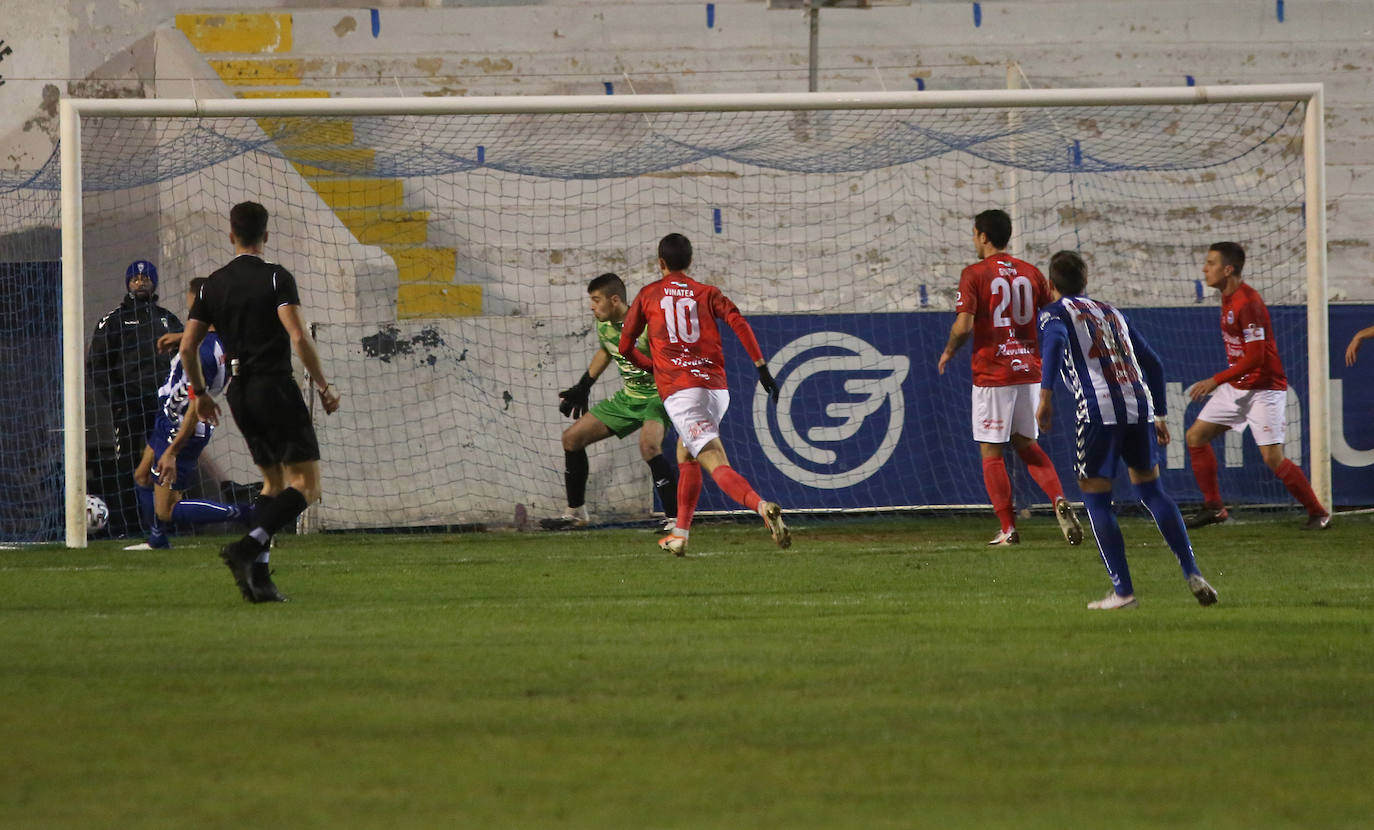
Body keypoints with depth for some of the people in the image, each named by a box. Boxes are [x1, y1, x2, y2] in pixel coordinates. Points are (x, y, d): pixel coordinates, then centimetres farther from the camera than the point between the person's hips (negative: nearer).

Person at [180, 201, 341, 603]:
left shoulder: (213, 285, 9)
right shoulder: (276, 278, -7)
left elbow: (187, 347, 9)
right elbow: (299, 337, -19)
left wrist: (200, 393, 23)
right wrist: (324, 386, -11)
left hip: (238, 392, 6)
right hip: (275, 386, -6)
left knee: (273, 480, 17)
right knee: (306, 483, -5)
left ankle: (258, 574, 4)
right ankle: (248, 547, -25)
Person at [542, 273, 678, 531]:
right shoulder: (605, 327, -1)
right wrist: (583, 387, 25)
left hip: (658, 395, -8)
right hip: (628, 397, 8)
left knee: (649, 445, -36)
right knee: (572, 438, 7)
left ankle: (675, 519, -28)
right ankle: (576, 513, 22)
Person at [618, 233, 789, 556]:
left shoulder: (647, 296, 13)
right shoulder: (708, 293, 14)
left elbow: (625, 346, 17)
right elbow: (739, 323, -3)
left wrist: (650, 366, 35)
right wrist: (761, 367, -4)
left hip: (679, 391, -4)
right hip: (717, 388, 4)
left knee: (717, 465, -18)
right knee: (686, 455, 27)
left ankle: (762, 507, -43)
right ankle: (680, 535, 28)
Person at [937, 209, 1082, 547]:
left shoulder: (974, 274, -8)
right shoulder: (1030, 273, 7)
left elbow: (963, 326, -16)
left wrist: (948, 353, 3)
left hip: (992, 374, -5)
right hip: (1028, 370, 5)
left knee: (991, 453, 4)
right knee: (1026, 445, 17)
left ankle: (1008, 529, 2)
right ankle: (1059, 501, -6)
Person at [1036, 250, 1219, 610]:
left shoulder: (1056, 311, 9)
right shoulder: (1111, 312, 27)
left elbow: (1055, 339, -15)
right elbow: (1152, 362, 28)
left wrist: (1046, 395, -22)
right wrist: (1159, 415, 34)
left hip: (1099, 410, -5)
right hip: (1139, 405, 5)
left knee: (1096, 499, 3)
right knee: (1150, 489, 18)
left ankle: (1122, 590, -3)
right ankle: (1193, 574, 10)